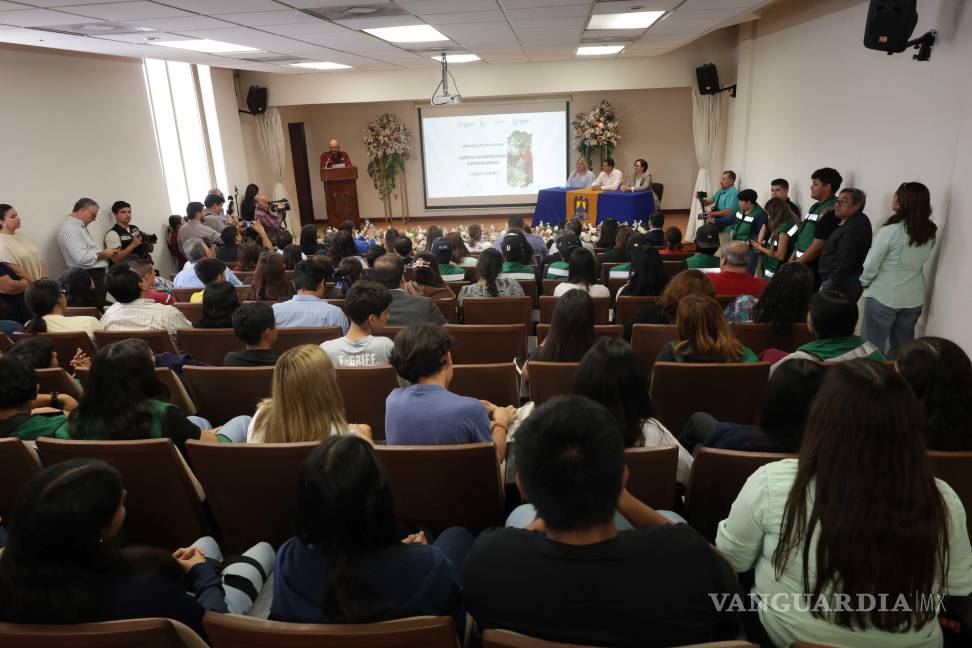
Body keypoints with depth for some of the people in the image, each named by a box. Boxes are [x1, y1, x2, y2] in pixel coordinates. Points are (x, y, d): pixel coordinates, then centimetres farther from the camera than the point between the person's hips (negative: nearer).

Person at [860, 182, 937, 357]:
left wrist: (864, 283, 5)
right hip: (914, 298, 5)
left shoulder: (890, 231, -19)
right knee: (902, 346, 17)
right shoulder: (930, 234, -2)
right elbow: (918, 261, 6)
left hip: (883, 297, -5)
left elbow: (871, 265, -12)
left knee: (872, 347, 8)